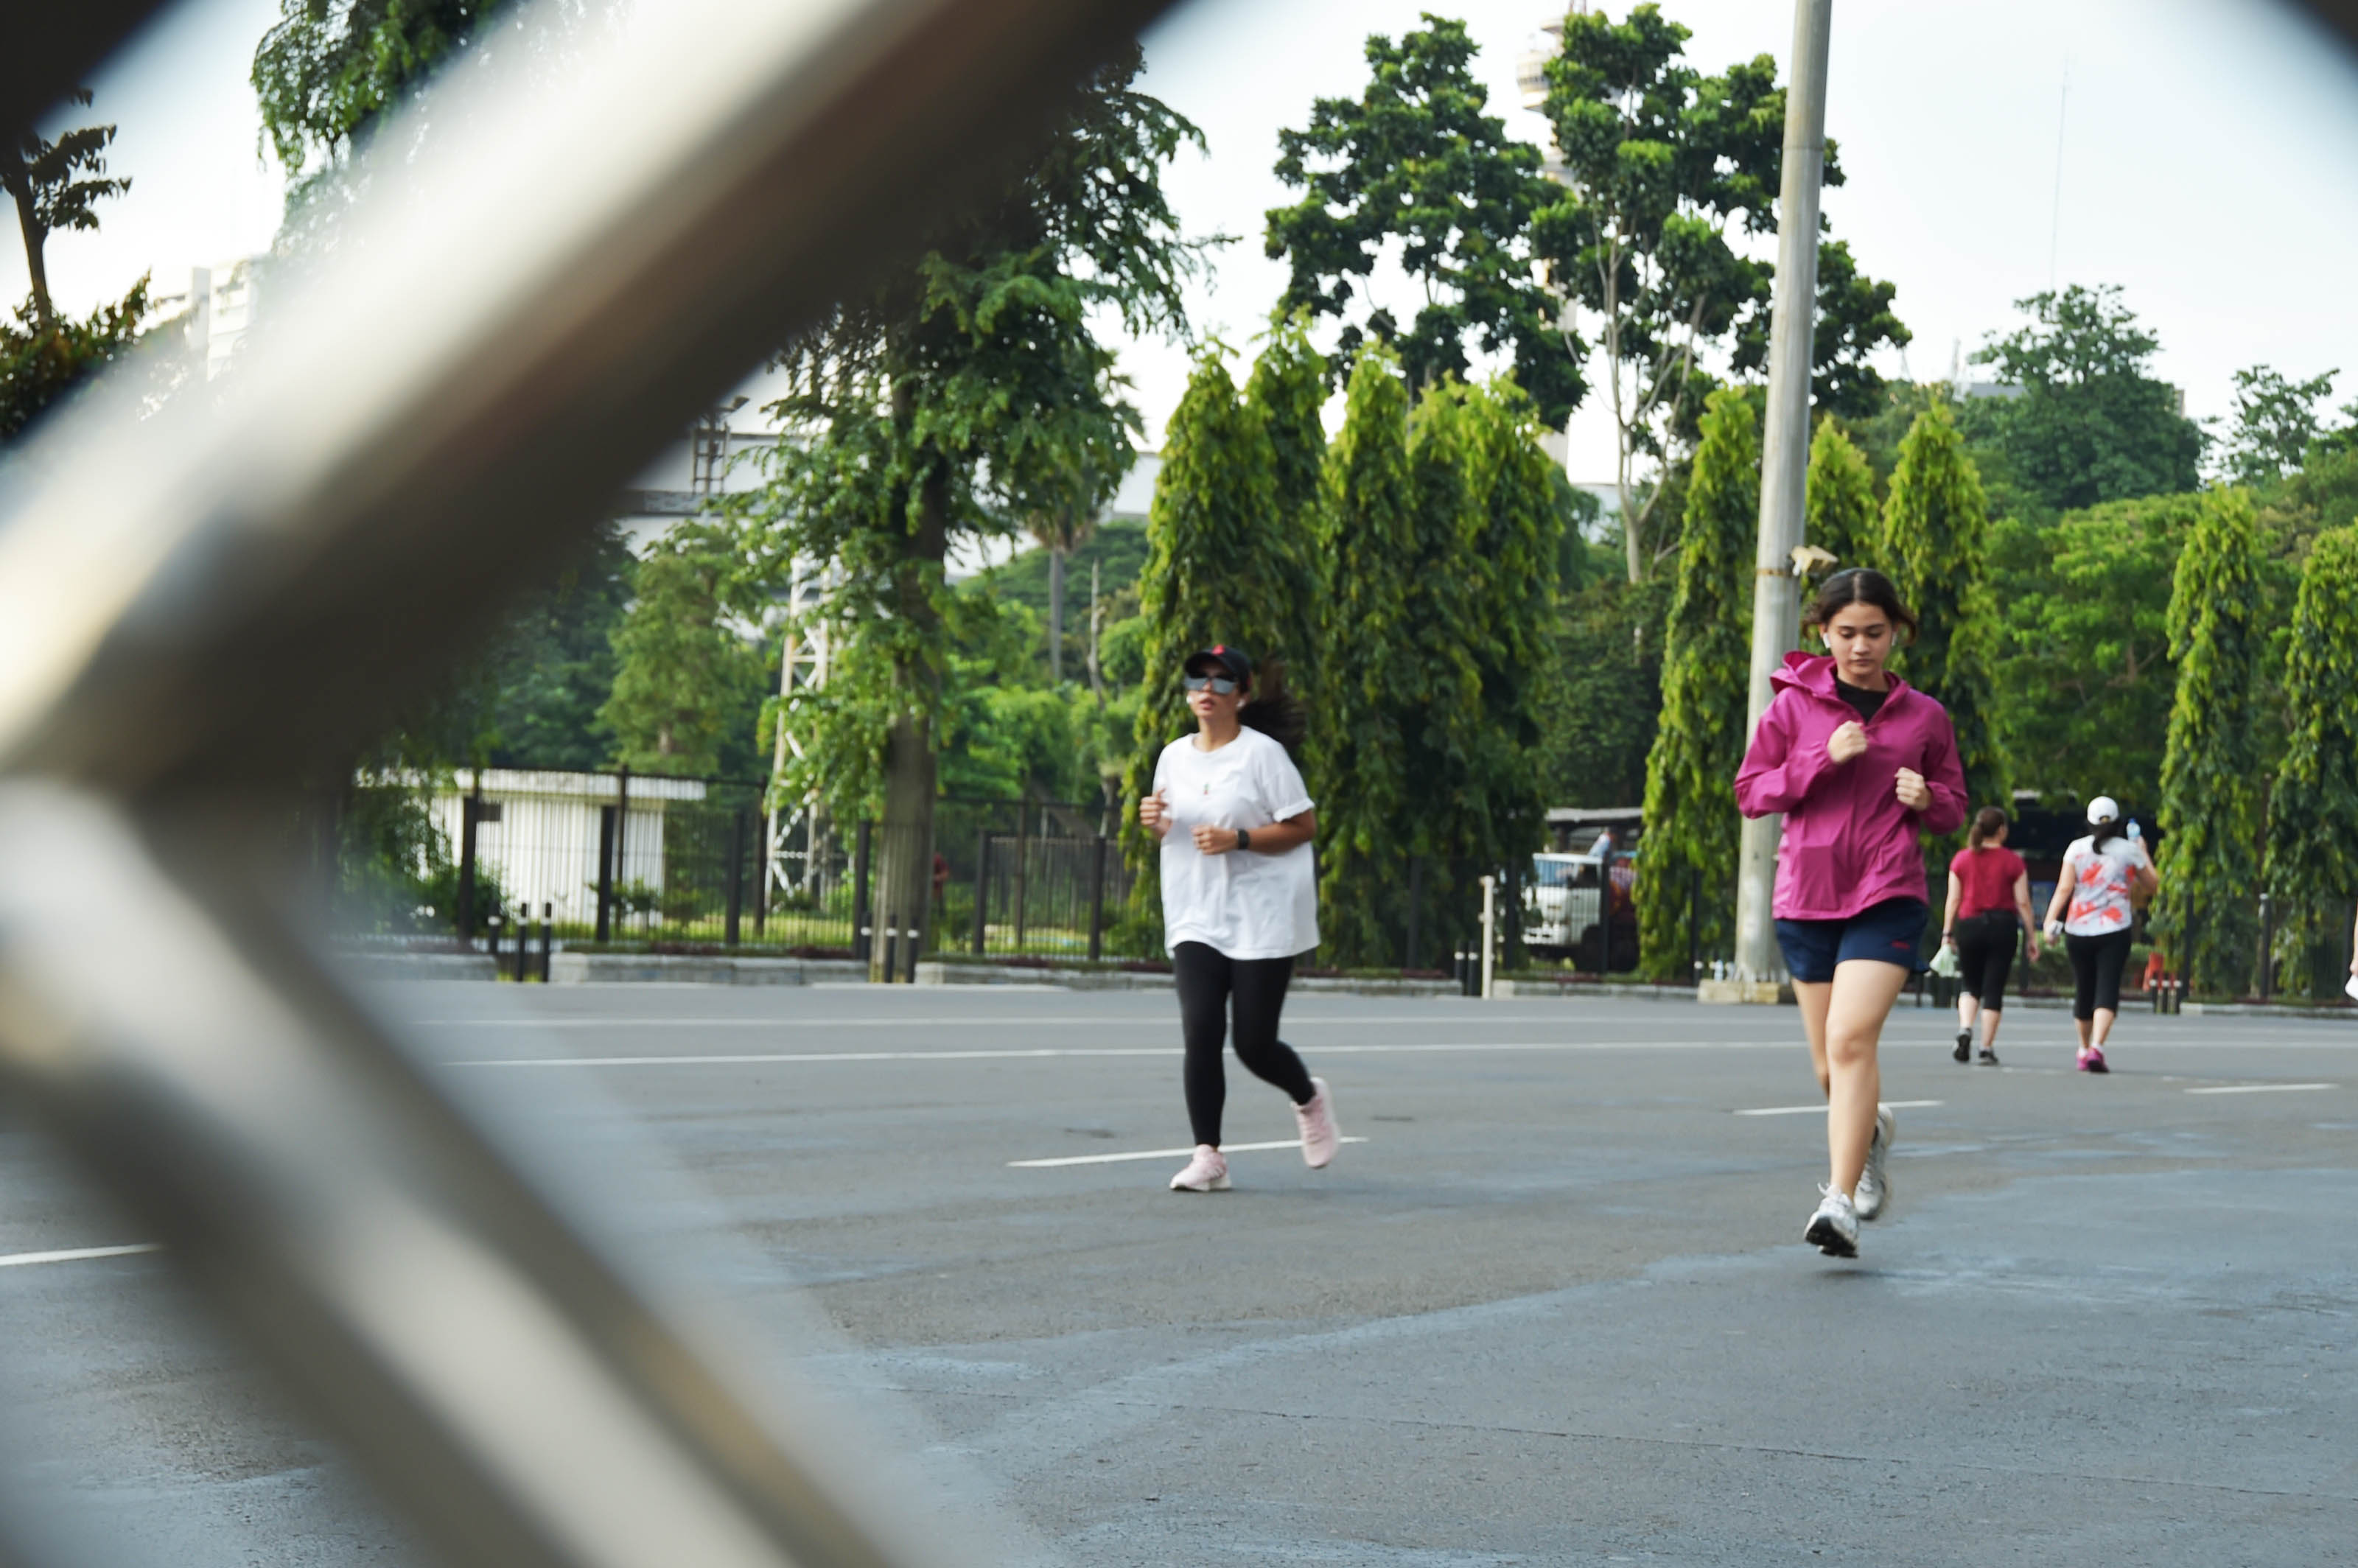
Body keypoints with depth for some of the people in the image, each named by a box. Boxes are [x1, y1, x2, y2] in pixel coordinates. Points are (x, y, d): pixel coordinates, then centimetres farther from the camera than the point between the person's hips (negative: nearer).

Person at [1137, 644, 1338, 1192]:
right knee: (1200, 1033, -11)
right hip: (1196, 922, 4)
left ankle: (1309, 1098, 29)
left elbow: (1303, 825, -9)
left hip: (1261, 919, -4)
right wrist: (1154, 821, -1)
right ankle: (1208, 1157, -5)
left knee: (1254, 1044, -4)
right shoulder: (1173, 756, 10)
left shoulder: (1262, 753, -7)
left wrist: (1238, 839, -20)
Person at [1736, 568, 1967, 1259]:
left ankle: (1840, 1202, -20)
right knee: (1830, 1063, 11)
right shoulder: (1794, 704, 3)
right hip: (1807, 895, 2)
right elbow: (1750, 792, 1)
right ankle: (1870, 1130, 45)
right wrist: (1823, 760, -13)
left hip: (1887, 897, -2)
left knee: (1851, 1038, -20)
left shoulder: (1924, 716, 6)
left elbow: (1954, 807, 16)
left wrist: (1926, 799, -8)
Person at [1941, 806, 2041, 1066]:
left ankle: (1965, 1028, -9)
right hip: (2002, 925, -2)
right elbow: (2023, 903, -2)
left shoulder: (1961, 859, 4)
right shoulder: (2013, 862, -2)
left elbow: (1953, 899, 3)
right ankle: (1987, 1049, 3)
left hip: (1968, 925, 2)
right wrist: (2032, 936, 4)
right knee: (1994, 988, 3)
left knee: (1969, 983, 17)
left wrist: (1947, 932, 8)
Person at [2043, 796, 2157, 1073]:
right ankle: (2096, 1048, -26)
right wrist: (2144, 854, 29)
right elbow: (2152, 884, 16)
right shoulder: (2129, 850, 3)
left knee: (2083, 991, 15)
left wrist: (2051, 920, -8)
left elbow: (2064, 888, -6)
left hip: (2078, 930, 2)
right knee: (2107, 990, -8)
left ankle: (2084, 1049, 28)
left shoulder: (2077, 848, 4)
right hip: (2115, 932, -2)